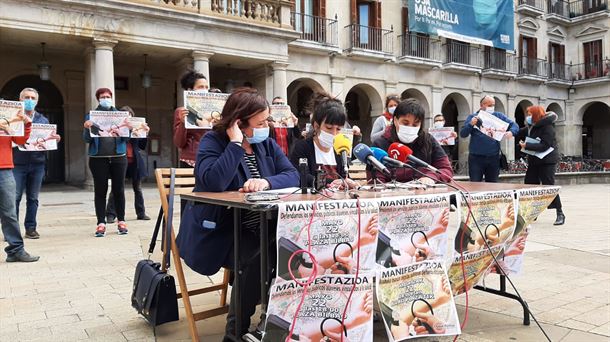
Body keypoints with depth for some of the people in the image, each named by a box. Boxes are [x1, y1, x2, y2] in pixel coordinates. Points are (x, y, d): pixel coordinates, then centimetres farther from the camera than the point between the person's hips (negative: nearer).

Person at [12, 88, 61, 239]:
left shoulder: (43, 120, 16)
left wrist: (55, 139, -9)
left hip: (37, 164, 3)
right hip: (17, 163, -3)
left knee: (33, 198, 7)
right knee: (14, 198, -3)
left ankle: (30, 228, 13)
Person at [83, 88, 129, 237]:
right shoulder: (91, 115, 6)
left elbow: (126, 138, 6)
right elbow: (87, 139, 0)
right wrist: (87, 128, -20)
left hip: (118, 157, 1)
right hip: (98, 158, -1)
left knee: (119, 190, 5)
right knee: (100, 191, 2)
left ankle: (121, 221, 14)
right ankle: (101, 223, 6)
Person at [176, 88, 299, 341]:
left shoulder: (266, 144, 10)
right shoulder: (213, 141, -9)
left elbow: (292, 175, -2)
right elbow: (214, 182, -28)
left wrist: (267, 182, -21)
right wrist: (236, 144, -21)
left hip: (258, 229, 6)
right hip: (219, 232, -5)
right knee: (257, 258, -29)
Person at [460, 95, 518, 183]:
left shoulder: (499, 116, 9)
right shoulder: (473, 117, 4)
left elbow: (514, 125, 9)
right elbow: (462, 134, -1)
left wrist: (511, 132, -13)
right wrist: (471, 124, -18)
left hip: (493, 158, 2)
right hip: (476, 157, -2)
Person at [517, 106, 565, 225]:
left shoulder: (548, 127, -15)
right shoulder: (530, 127, 9)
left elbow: (544, 146, -25)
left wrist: (526, 146, -24)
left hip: (547, 161, -8)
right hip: (533, 161, 8)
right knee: (529, 185, 6)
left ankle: (560, 214, 0)